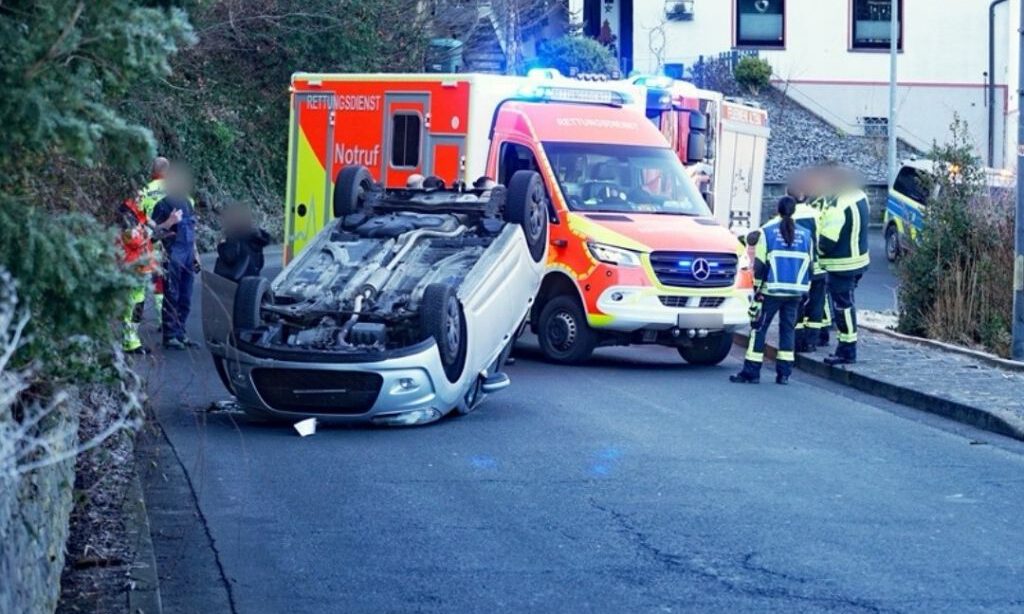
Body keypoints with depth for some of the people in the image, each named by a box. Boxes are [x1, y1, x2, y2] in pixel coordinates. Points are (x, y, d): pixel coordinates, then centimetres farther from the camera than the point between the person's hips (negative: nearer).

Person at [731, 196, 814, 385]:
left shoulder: (768, 231, -4)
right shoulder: (805, 234, 7)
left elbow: (760, 264, -6)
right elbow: (809, 265, 12)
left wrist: (757, 288, 0)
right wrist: (805, 291, 19)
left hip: (772, 290, -4)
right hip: (796, 291, 4)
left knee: (759, 328, 1)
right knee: (788, 328, 11)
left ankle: (751, 371, -1)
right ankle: (784, 373, 8)